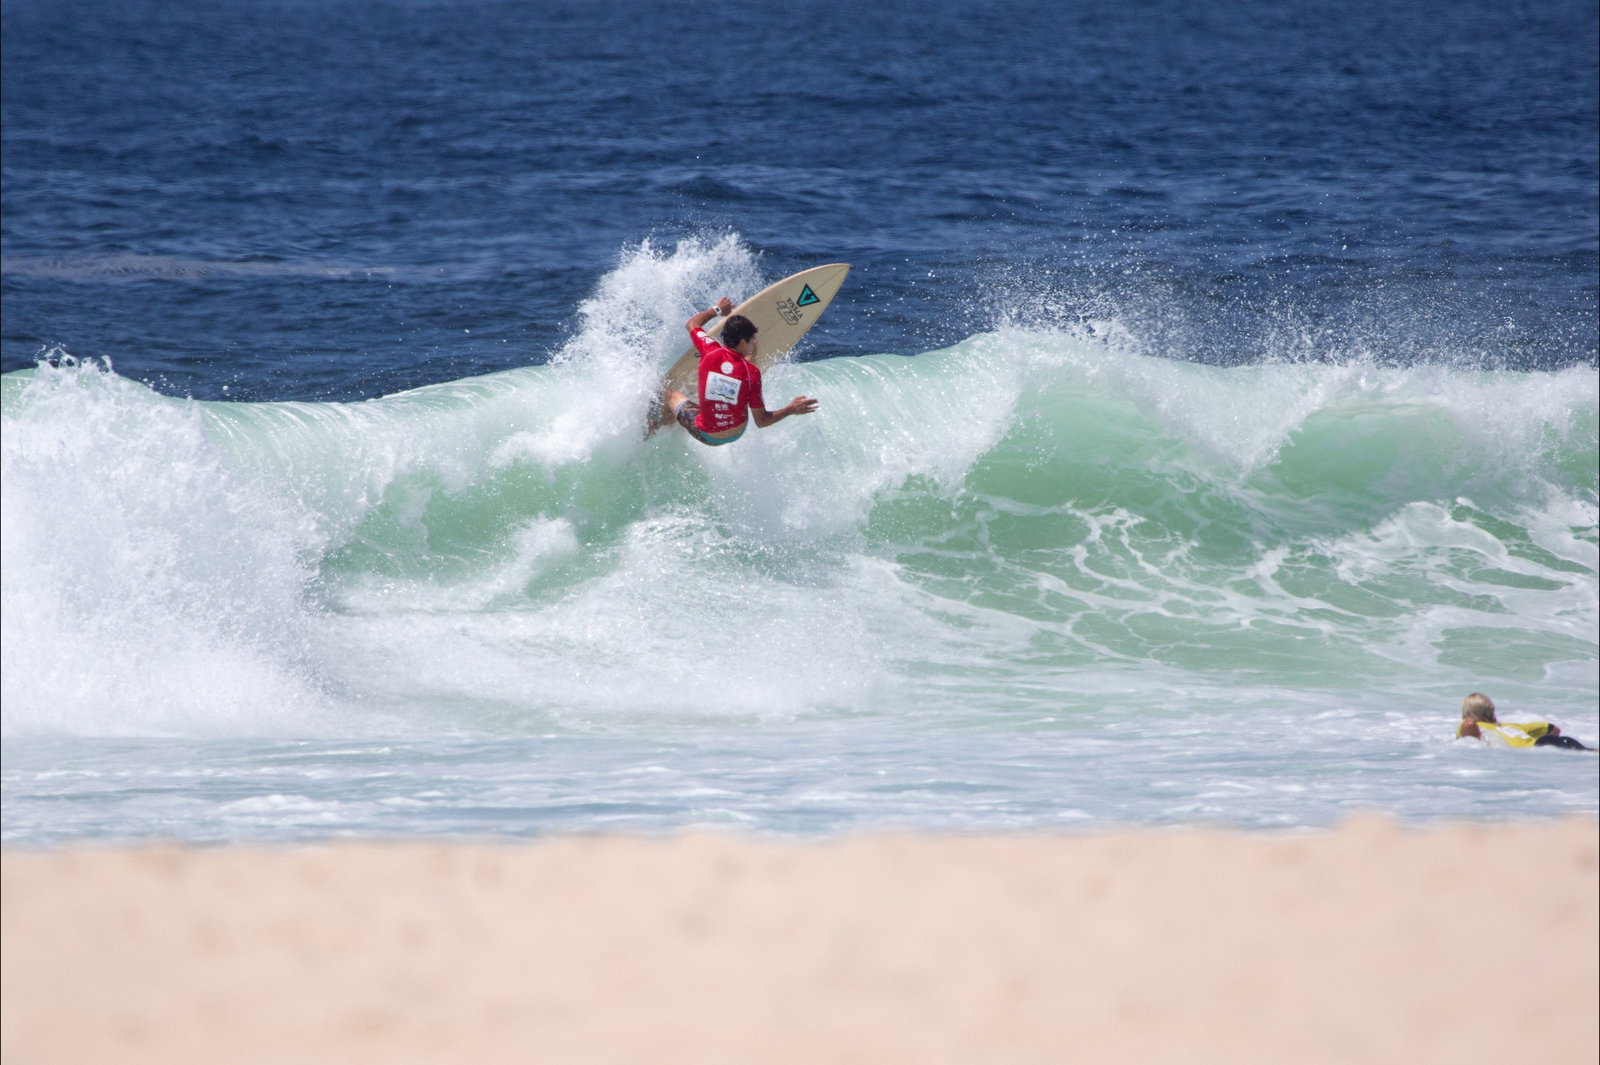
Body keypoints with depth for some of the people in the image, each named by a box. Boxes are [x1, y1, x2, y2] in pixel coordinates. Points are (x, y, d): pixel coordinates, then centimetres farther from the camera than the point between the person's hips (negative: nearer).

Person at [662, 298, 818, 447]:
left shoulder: (710, 352, -22)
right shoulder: (752, 373, -24)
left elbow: (691, 324, 3)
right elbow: (761, 421, -19)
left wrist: (717, 310, 19)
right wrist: (791, 410, -11)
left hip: (706, 436, -1)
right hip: (737, 433, 1)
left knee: (672, 394, 27)